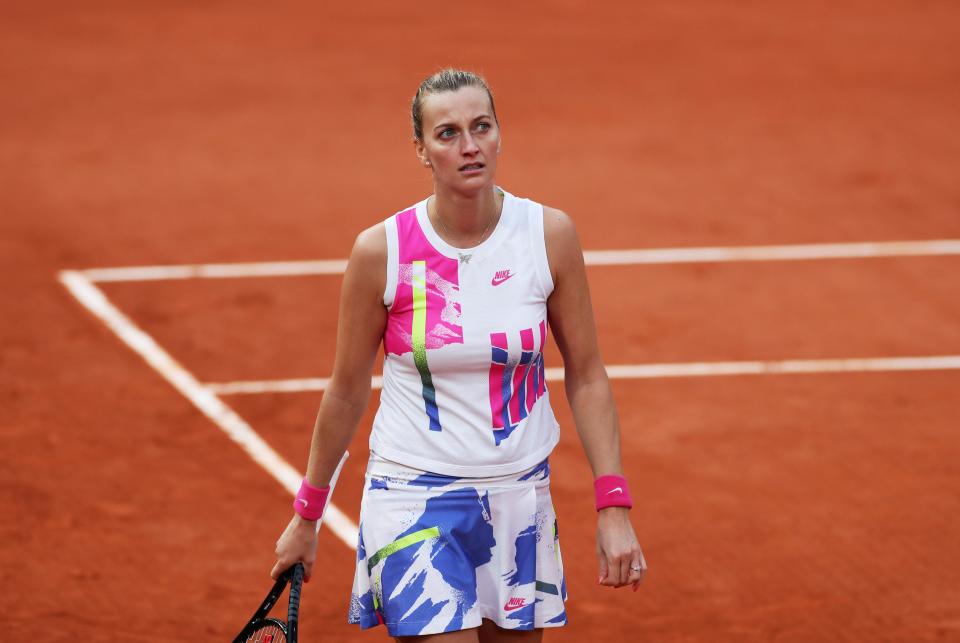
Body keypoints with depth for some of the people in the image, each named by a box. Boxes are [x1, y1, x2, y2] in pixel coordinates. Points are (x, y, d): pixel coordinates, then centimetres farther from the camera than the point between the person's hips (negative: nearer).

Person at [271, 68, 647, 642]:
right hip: (414, 502, -3)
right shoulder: (382, 250, -10)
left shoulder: (549, 234, -5)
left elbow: (586, 376, 3)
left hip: (519, 501, 3)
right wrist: (306, 517, 11)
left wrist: (614, 508, -4)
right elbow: (347, 392, 3)